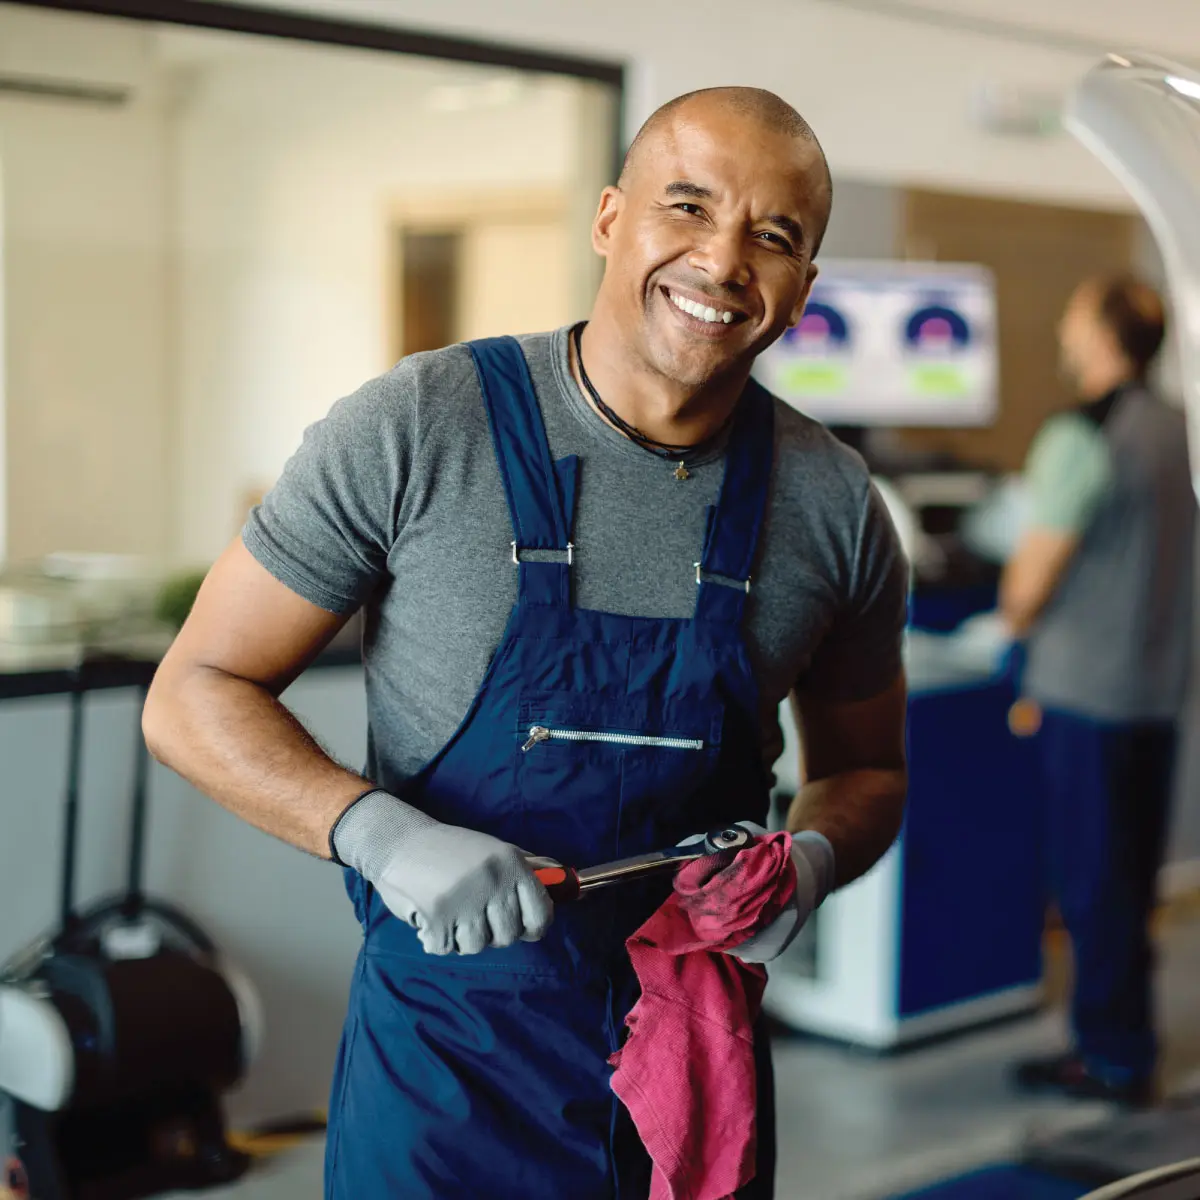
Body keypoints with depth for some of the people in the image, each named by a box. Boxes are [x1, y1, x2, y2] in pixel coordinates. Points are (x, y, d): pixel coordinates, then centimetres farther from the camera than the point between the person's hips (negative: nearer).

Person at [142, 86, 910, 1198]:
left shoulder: (833, 503, -4)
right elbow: (193, 695, -9)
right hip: (449, 1057, -3)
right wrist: (382, 834, -24)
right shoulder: (411, 433, -14)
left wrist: (813, 856, -12)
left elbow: (865, 768, 11)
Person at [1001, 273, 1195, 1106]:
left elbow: (1032, 576, -16)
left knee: (1091, 878, 2)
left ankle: (1114, 1058, 10)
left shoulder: (1081, 440, -18)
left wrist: (1015, 622, 4)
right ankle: (1122, 1039, 26)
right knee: (1131, 874, 16)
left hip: (1086, 689, -8)